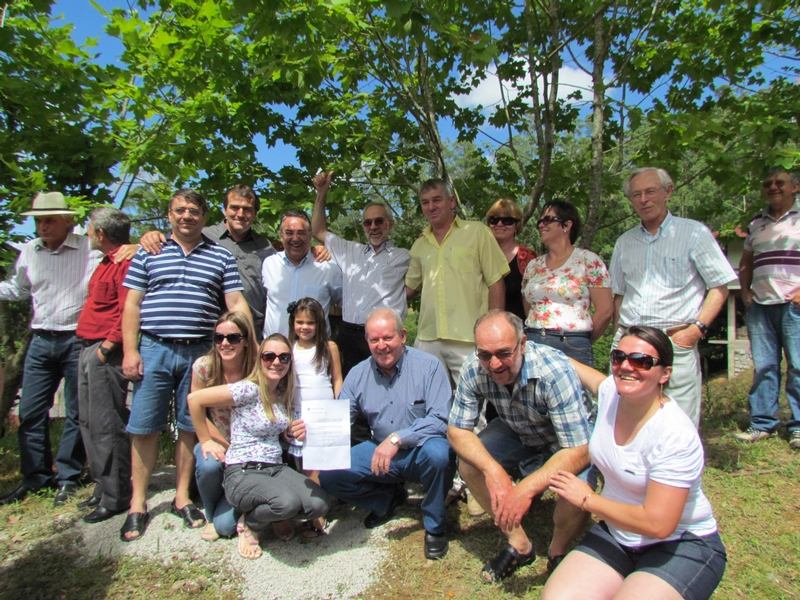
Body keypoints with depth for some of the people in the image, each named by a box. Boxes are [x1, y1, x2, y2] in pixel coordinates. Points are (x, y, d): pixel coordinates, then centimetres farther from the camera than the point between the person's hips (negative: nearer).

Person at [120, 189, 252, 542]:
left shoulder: (221, 257, 9)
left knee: (190, 428, 8)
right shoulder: (148, 253, 10)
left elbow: (237, 304, 4)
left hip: (200, 352, 0)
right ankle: (138, 505, 18)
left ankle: (182, 498, 23)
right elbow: (132, 305, 7)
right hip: (154, 350, 0)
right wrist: (130, 350, -2)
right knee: (144, 427, 3)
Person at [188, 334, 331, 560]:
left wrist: (297, 431, 1)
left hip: (277, 469, 6)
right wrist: (205, 441, -8)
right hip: (243, 473, -6)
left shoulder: (283, 395, 8)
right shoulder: (249, 390, -15)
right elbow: (194, 398, -16)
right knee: (288, 502, -34)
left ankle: (275, 515, 13)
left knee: (319, 505, -17)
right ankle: (249, 523, 0)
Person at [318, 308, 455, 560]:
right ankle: (388, 497, 15)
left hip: (420, 452, -4)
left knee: (437, 452, -37)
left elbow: (439, 419, -21)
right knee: (329, 475, -12)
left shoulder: (428, 365, -13)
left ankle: (435, 525, -6)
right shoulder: (358, 374, 0)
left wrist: (397, 439, -31)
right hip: (379, 451, 4)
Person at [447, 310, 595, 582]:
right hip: (517, 435, 4)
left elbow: (579, 451, -34)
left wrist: (526, 490, -40)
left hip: (569, 442, -3)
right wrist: (493, 470, -32)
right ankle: (518, 543, 3)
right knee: (468, 463, -18)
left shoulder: (555, 371, -36)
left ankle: (558, 552, 4)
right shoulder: (474, 370, -25)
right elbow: (457, 430, -16)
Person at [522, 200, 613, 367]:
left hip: (572, 348, -4)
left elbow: (605, 310, -4)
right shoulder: (533, 265, 12)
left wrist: (583, 342, 2)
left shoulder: (588, 261, -1)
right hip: (533, 345, 4)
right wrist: (533, 335, 3)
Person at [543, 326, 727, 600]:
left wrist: (587, 499, -17)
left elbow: (657, 524, -28)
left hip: (681, 545, -4)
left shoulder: (676, 436, -25)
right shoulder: (611, 392, -8)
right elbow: (581, 372, 18)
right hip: (616, 534, 5)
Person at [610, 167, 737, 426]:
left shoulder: (694, 233, 3)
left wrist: (697, 328, -10)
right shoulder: (624, 242, 15)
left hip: (676, 342, -4)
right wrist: (618, 336, 9)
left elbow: (719, 287, 1)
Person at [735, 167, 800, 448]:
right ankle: (762, 423, 12)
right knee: (763, 366, 6)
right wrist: (745, 290, 9)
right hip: (760, 304, 4)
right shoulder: (756, 222, 16)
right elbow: (746, 262, 24)